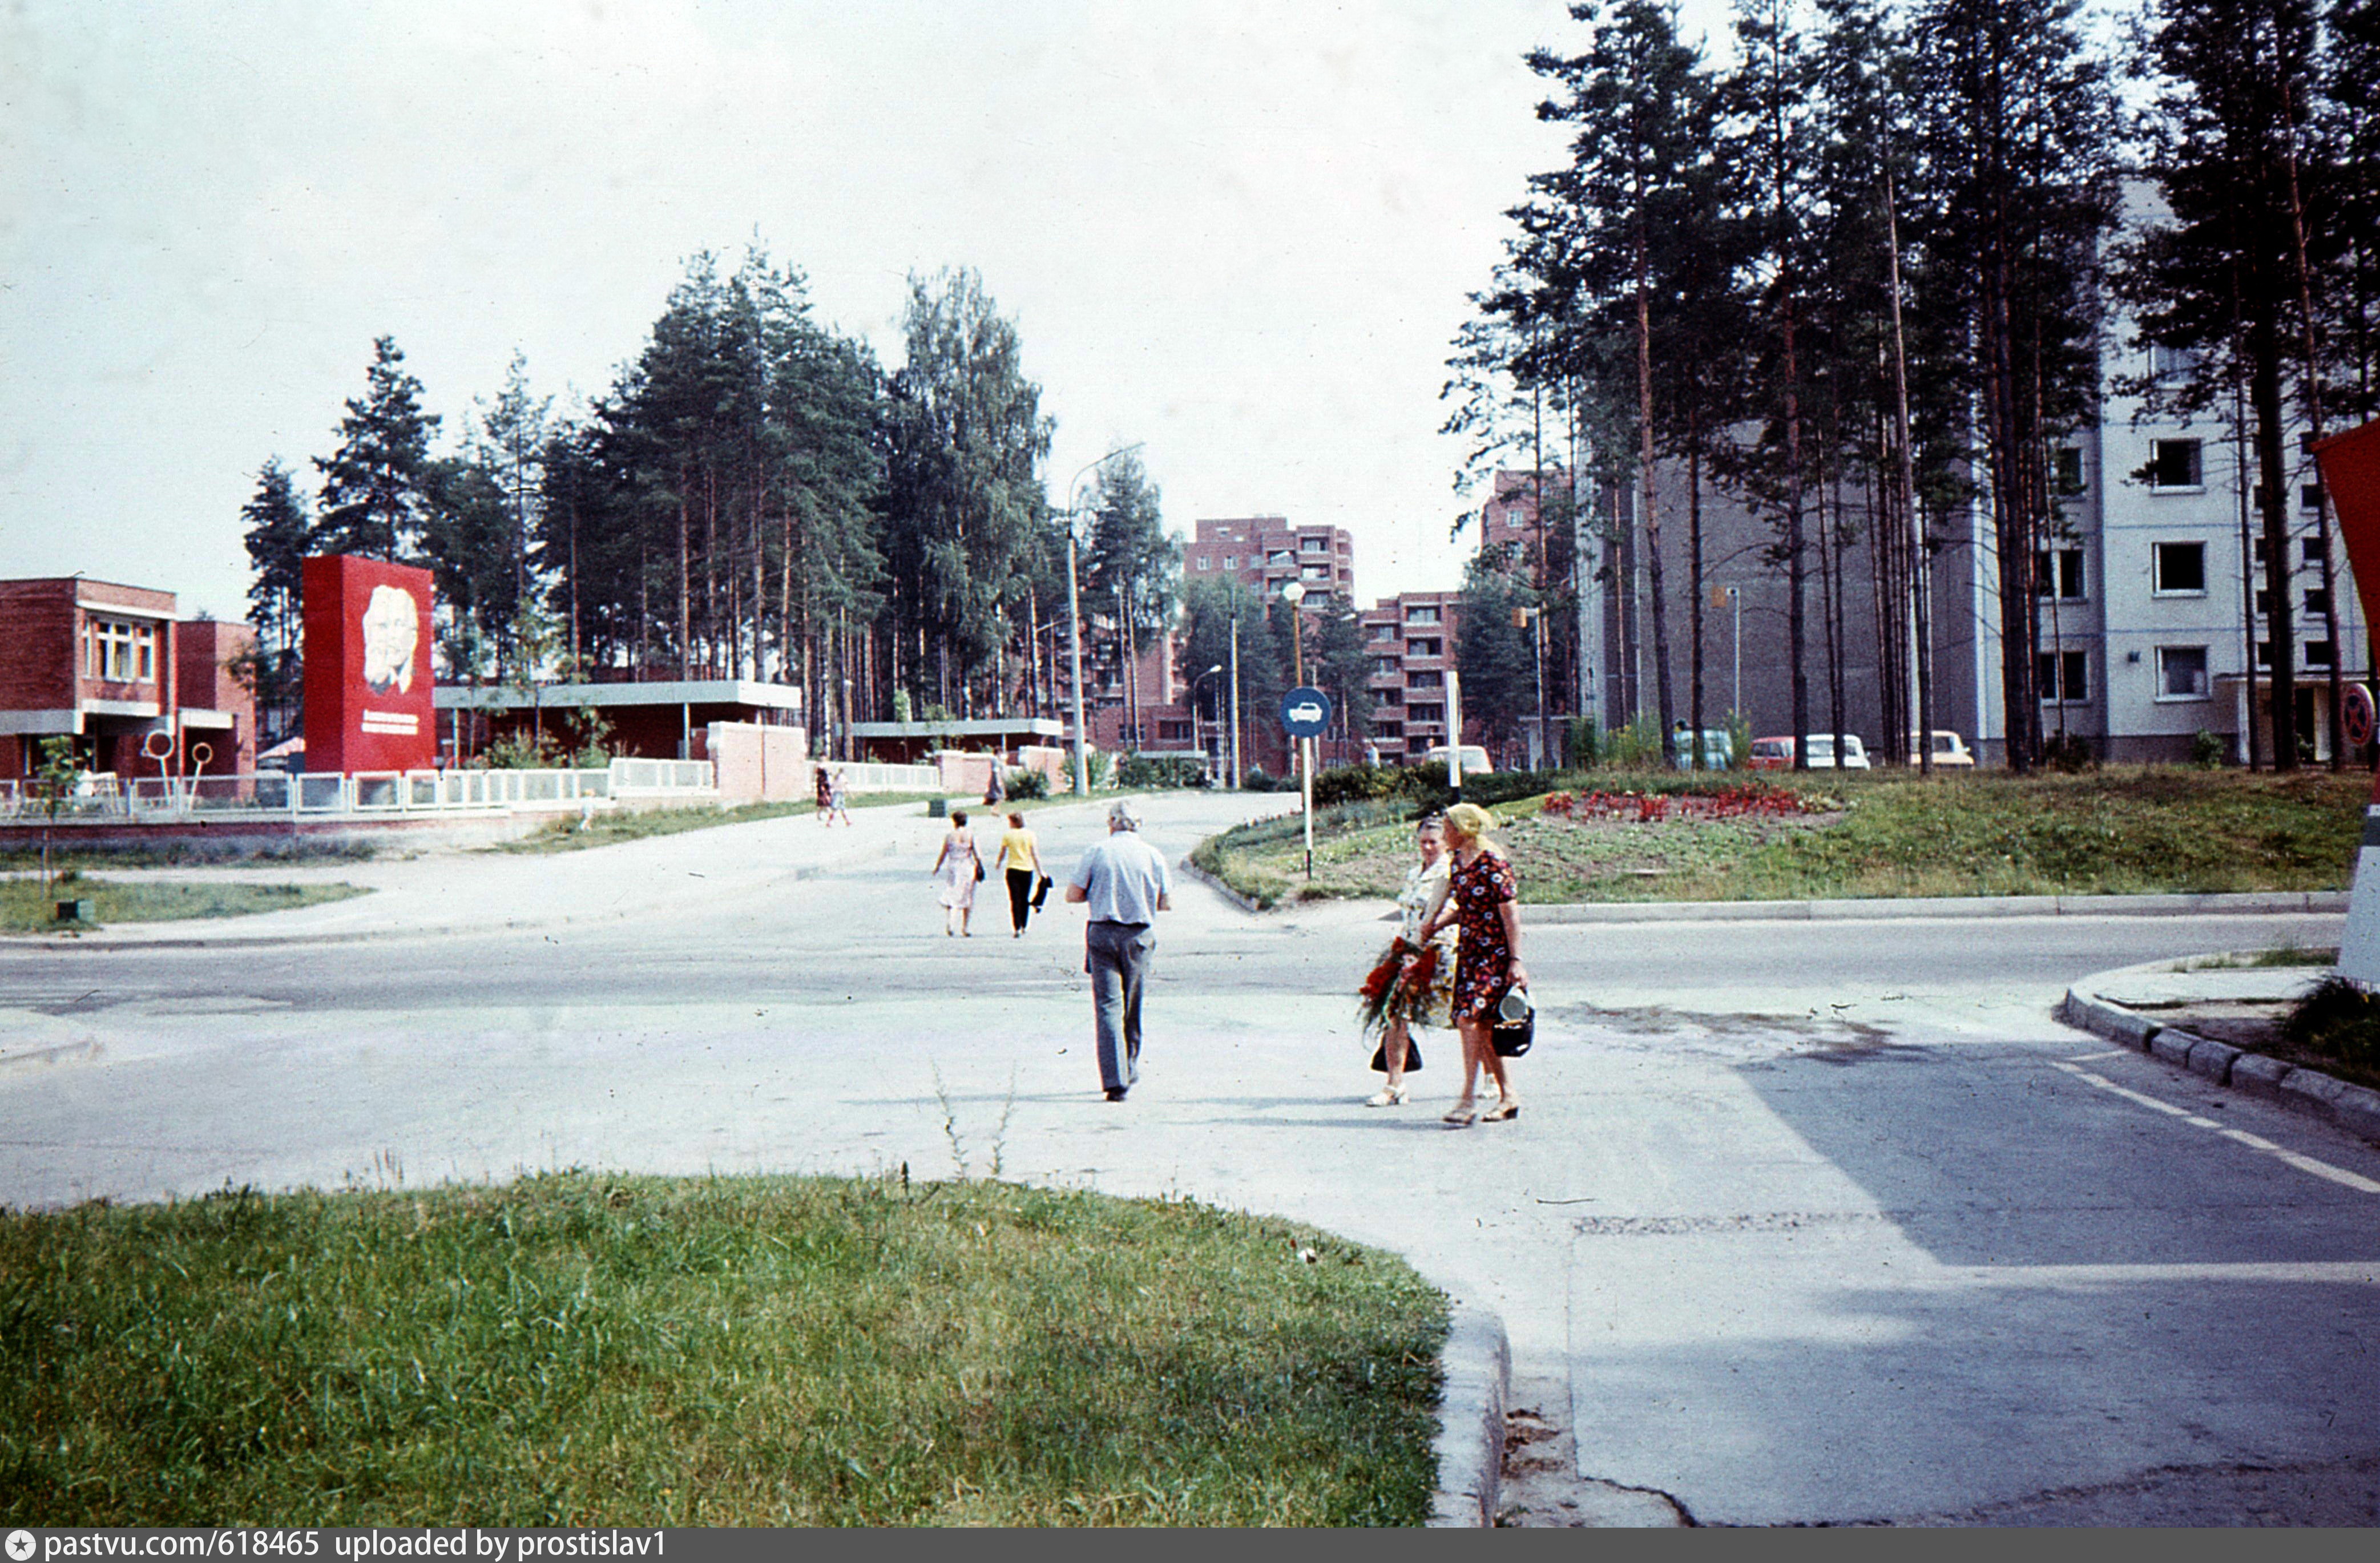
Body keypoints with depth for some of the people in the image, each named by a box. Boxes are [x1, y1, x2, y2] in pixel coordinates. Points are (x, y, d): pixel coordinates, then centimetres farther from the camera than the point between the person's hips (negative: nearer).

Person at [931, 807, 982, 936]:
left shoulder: (950, 836, -3)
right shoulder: (971, 835, -3)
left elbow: (943, 855, 2)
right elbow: (977, 854, -7)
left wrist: (937, 868, 15)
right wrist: (980, 867, 5)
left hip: (953, 868, -1)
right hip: (968, 868, 1)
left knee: (950, 897, 4)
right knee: (967, 899, 11)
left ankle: (949, 922, -18)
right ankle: (965, 927, 16)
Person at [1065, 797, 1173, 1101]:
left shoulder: (1098, 852, -2)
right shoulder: (1153, 855, 1)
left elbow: (1073, 894, -2)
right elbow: (1167, 903, 6)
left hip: (1103, 933, -2)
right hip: (1140, 937, 2)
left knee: (1108, 1005, -3)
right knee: (1133, 1009, 16)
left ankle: (1115, 1079, -14)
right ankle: (1130, 1072, 28)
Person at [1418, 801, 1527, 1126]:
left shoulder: (1492, 861, -14)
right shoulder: (1459, 861, 11)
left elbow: (1510, 911, -15)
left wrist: (1515, 960, -18)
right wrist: (1435, 924, 2)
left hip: (1494, 952, -8)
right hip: (1469, 950, 8)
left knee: (1470, 1018, -17)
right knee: (1481, 1026, 8)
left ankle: (1467, 1102, -16)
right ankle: (1508, 1097, 18)